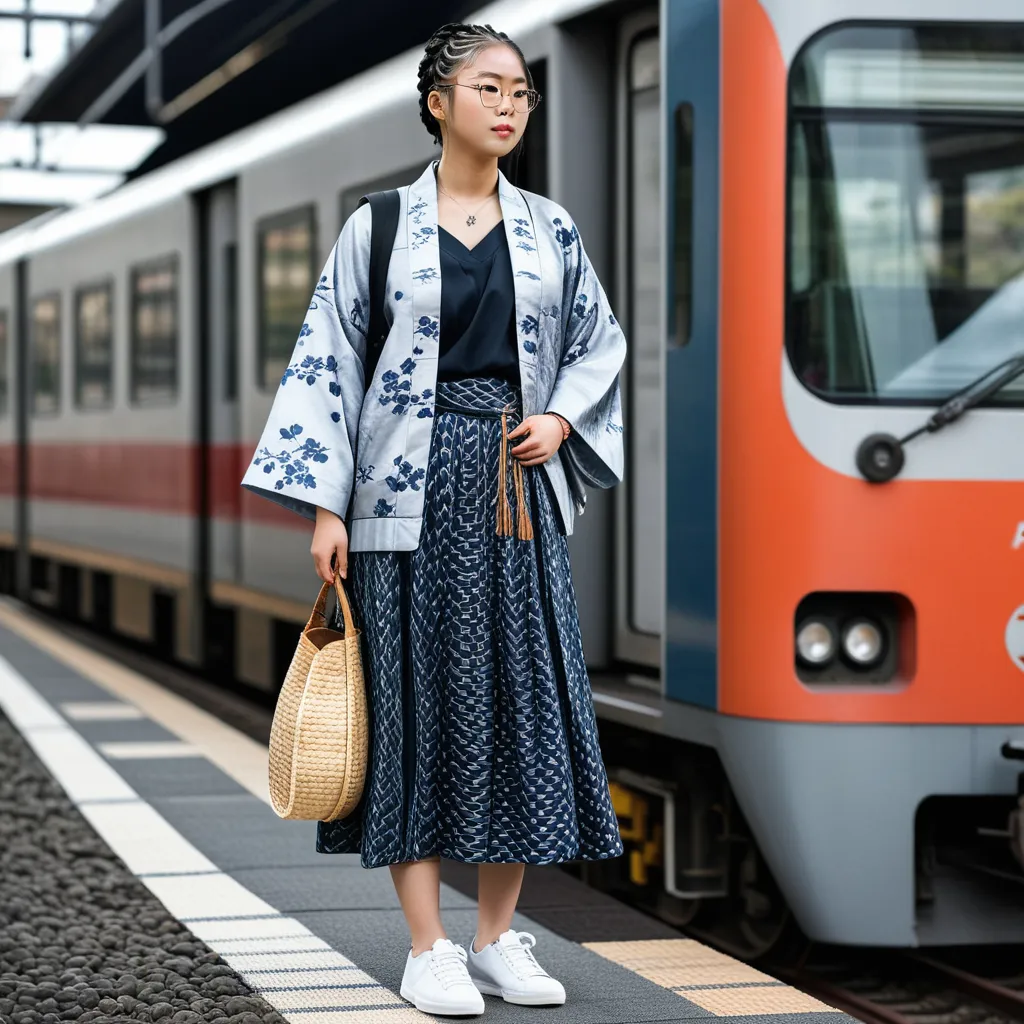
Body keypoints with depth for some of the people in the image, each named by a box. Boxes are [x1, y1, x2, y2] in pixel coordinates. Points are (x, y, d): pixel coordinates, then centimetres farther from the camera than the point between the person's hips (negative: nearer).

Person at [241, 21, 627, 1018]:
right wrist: (326, 503, -6)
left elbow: (600, 339, 19)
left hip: (517, 487, 3)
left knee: (524, 695, 2)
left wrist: (561, 418, -1)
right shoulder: (378, 226, 0)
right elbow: (330, 360, -1)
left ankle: (498, 936, 13)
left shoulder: (549, 228, 9)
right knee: (418, 699, -2)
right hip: (412, 488, -3)